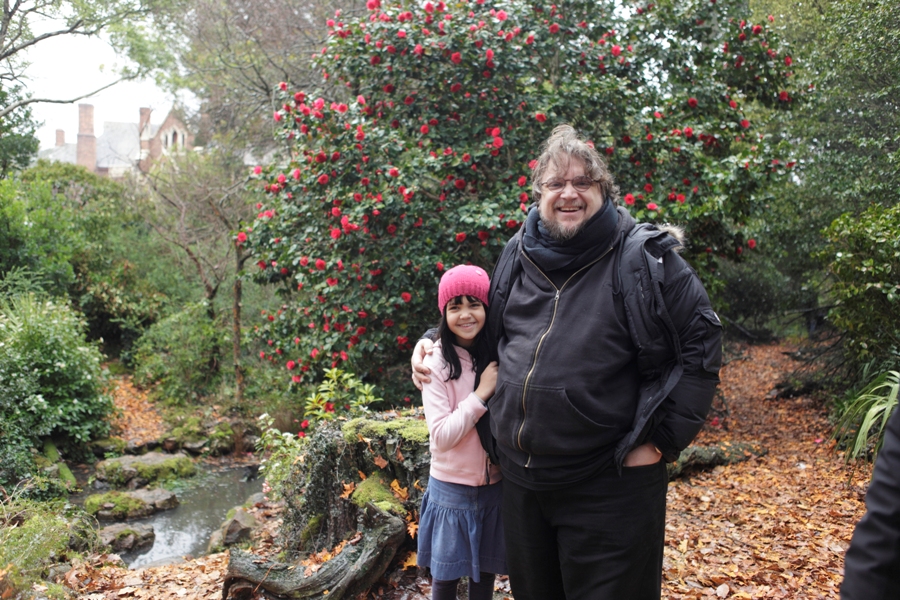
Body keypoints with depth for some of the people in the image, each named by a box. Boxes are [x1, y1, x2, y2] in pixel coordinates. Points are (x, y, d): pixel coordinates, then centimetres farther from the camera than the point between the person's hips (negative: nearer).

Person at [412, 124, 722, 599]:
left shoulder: (644, 259, -10)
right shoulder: (517, 257, 6)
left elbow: (699, 348, -7)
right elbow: (486, 329, 23)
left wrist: (660, 439, -10)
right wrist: (435, 343, 9)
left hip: (608, 484, -5)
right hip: (521, 475, 5)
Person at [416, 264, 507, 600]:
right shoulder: (438, 362, -14)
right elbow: (441, 436, -18)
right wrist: (482, 393, -22)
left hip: (495, 484, 3)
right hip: (452, 488, -3)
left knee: (486, 570, 17)